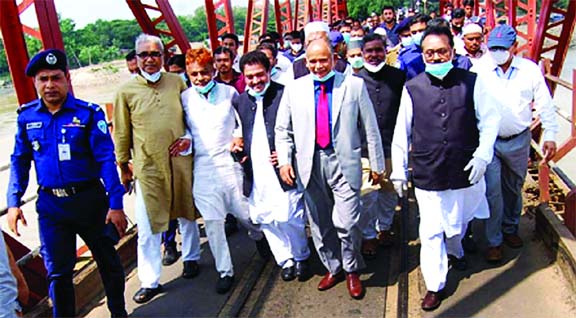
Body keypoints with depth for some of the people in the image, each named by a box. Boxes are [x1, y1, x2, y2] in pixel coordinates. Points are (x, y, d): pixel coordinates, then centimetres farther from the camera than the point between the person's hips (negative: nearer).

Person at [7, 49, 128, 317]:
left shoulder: (88, 113, -11)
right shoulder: (26, 116, 1)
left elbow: (106, 160, -14)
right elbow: (19, 161, 9)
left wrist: (115, 204, -18)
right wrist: (13, 202, 2)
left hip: (89, 199, -2)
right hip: (50, 204, 2)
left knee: (108, 260, 14)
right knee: (57, 272, 10)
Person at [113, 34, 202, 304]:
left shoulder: (177, 82, 2)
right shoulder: (126, 91, -1)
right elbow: (121, 133, 5)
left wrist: (189, 136, -4)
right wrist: (123, 166, 8)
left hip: (181, 162, 2)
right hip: (147, 167, -2)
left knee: (187, 214, 18)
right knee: (148, 227, 2)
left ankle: (190, 258, 41)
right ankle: (150, 281, 16)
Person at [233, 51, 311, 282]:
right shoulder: (239, 101, 11)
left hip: (281, 168, -5)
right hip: (255, 173, 5)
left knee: (288, 217, -3)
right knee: (264, 219, 10)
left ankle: (301, 257, 25)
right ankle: (286, 260, 29)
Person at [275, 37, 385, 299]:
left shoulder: (355, 85, 0)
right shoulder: (294, 89, 5)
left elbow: (370, 128, 3)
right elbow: (283, 130, 8)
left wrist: (377, 164, 5)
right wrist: (284, 161, -4)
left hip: (344, 162, -2)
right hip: (309, 164, 3)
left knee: (347, 223, -7)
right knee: (319, 223, 12)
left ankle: (352, 271, 20)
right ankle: (332, 268, 35)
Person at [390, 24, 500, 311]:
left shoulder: (471, 82, -4)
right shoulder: (412, 89, -5)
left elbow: (490, 120, 3)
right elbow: (401, 133, 1)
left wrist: (482, 154, -8)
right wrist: (398, 170, 3)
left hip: (465, 171, 2)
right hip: (427, 175, -1)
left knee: (458, 222, 24)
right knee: (430, 231, 3)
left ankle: (454, 252, 57)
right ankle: (435, 285, 22)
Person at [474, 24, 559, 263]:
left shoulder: (530, 69, -3)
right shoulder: (479, 71, -7)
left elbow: (545, 104, 4)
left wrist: (550, 136, 4)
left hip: (519, 140, 2)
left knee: (514, 188, 18)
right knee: (492, 192, -3)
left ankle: (510, 229, 40)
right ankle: (494, 241, 13)